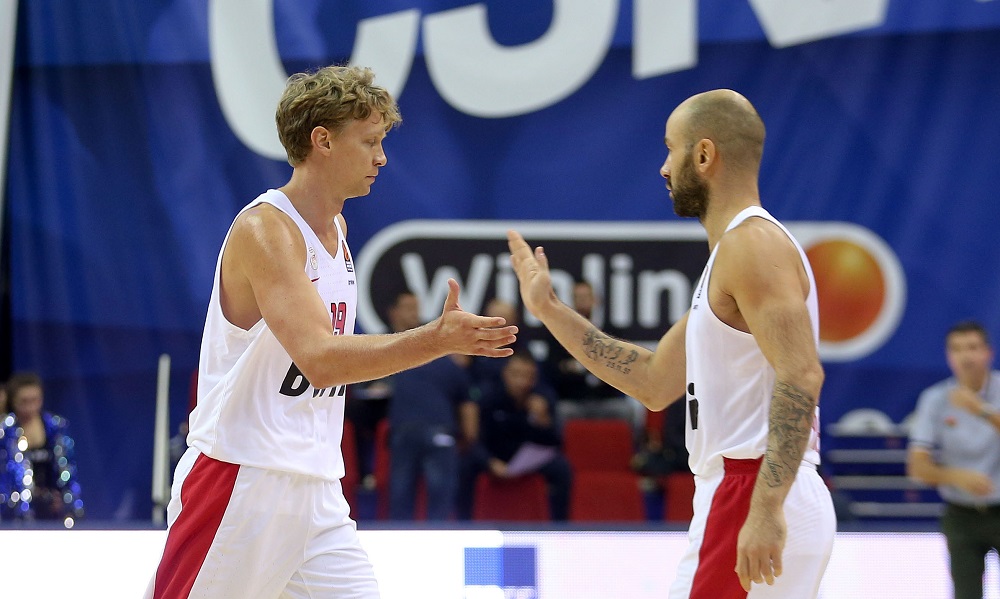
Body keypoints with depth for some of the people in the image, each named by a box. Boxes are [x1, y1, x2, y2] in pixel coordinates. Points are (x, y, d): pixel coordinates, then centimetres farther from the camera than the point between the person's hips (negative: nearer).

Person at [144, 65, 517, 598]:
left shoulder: (336, 228, 13)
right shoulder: (264, 229, -15)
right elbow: (318, 359, -28)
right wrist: (437, 340, -35)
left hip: (316, 494, 8)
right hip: (241, 478, -8)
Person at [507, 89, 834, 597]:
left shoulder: (753, 244, -11)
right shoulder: (734, 252, 21)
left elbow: (801, 377, -24)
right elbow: (655, 383, 25)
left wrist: (766, 509, -31)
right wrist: (550, 311, 26)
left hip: (753, 494, -10)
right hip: (737, 497, 10)